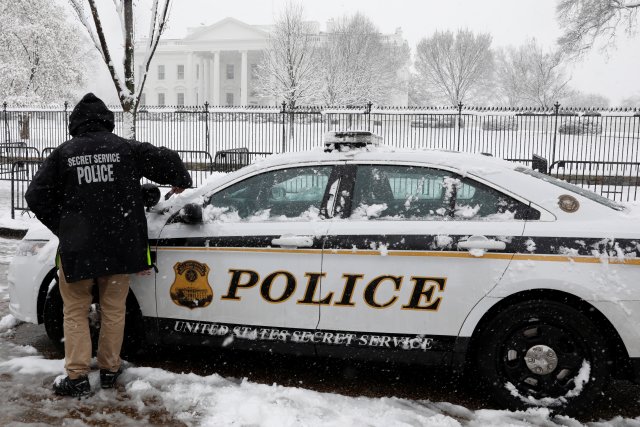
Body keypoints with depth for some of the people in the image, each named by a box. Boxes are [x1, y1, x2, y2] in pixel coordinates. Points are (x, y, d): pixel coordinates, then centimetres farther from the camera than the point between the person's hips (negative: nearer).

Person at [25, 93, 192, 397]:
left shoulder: (63, 154, -2)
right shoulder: (127, 149, -2)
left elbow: (36, 196, -2)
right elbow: (167, 160, 0)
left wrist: (63, 229, 8)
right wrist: (181, 182, 21)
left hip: (77, 247, -1)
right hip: (120, 245, 1)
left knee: (75, 311, 13)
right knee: (113, 309, 15)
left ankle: (77, 377, 10)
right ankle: (110, 370, 24)